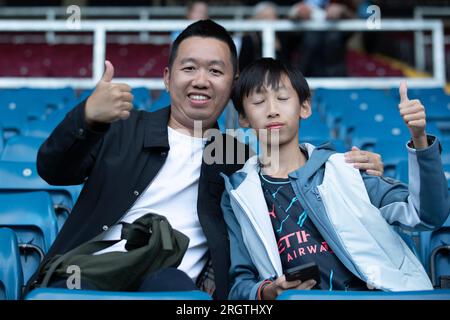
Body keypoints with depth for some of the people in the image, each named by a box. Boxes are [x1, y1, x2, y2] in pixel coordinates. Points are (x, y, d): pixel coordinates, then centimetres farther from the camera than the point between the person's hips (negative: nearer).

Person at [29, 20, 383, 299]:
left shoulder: (239, 161, 18)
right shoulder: (124, 127, 17)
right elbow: (54, 171, 5)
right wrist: (89, 116, -18)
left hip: (171, 281, 0)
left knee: (171, 283, -36)